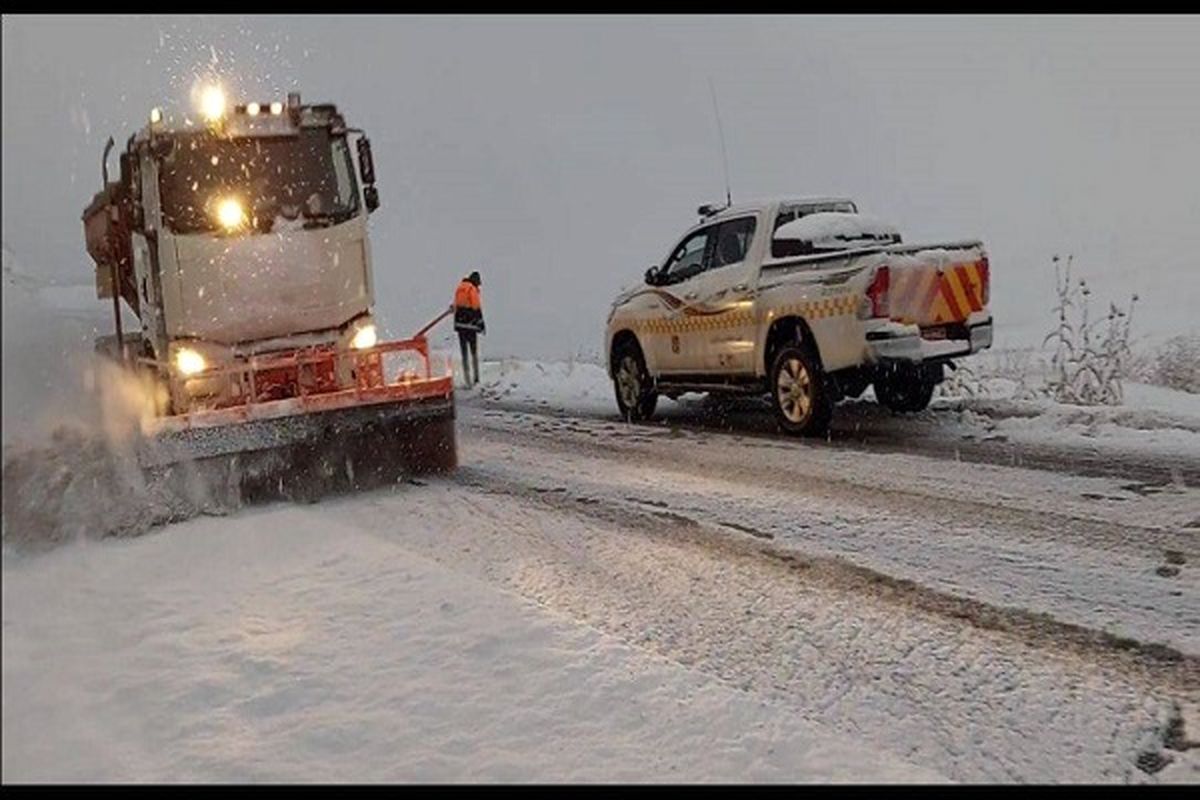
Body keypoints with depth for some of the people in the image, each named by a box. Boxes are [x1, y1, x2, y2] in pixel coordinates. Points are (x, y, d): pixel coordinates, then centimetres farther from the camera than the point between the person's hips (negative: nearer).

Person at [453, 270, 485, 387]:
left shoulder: (459, 289, 9)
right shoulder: (473, 290, -10)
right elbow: (477, 309, -10)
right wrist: (482, 326, -3)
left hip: (459, 324, 5)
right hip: (470, 325, -5)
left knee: (464, 353, 6)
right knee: (474, 352, 10)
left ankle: (468, 381, 4)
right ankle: (476, 377, 13)